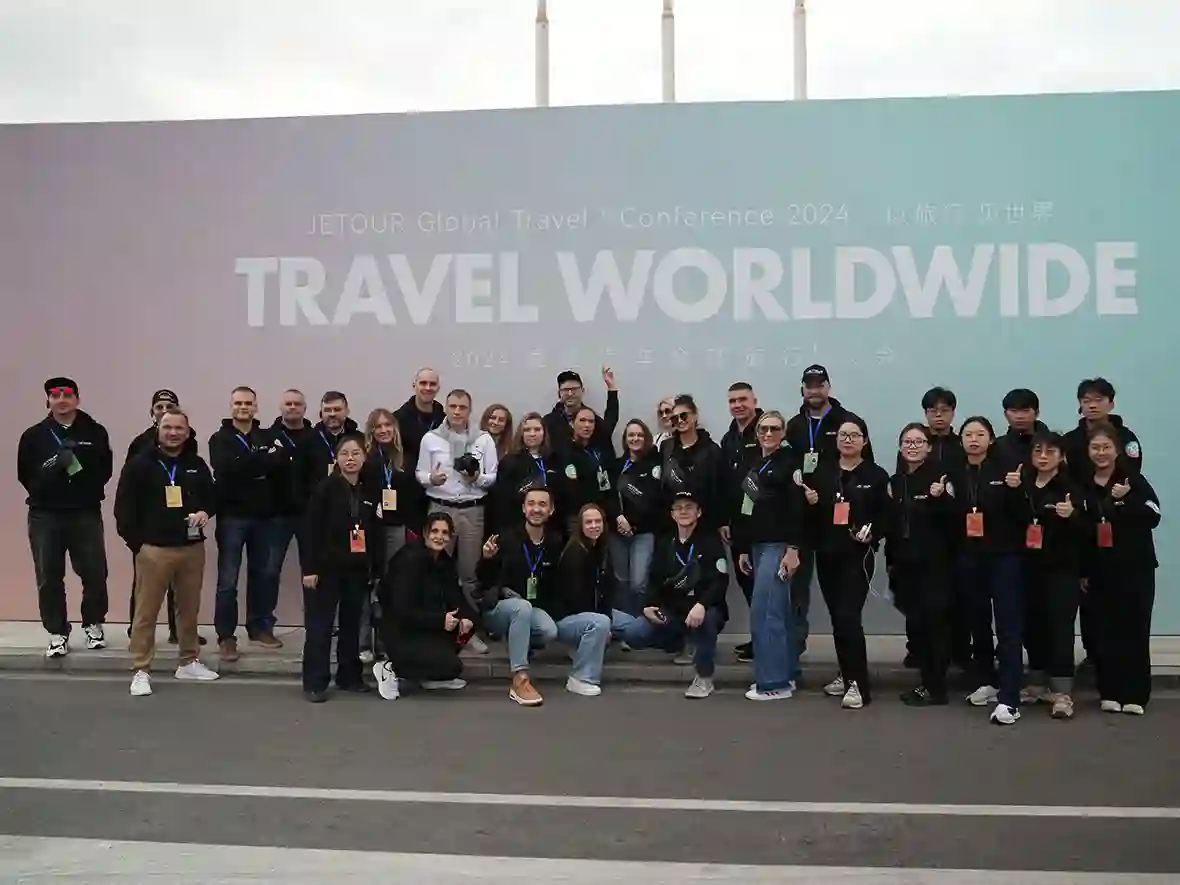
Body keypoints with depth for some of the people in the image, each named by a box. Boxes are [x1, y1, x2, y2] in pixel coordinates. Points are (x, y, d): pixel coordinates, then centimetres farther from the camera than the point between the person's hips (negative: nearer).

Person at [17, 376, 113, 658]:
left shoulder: (95, 433, 3)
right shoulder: (34, 435, 6)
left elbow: (105, 471, 0)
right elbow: (25, 475, 2)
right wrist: (51, 468, -14)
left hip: (86, 514, -1)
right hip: (45, 515, 1)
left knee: (95, 572, 2)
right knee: (49, 577, 4)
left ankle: (94, 625, 22)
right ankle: (57, 634, 15)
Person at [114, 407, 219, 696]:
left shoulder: (197, 465, 8)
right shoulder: (140, 464, -3)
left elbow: (212, 496, 17)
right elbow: (124, 507, -4)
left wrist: (205, 512, -6)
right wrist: (135, 542, -9)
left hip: (192, 548, 4)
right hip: (153, 549, -4)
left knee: (190, 608, 13)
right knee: (146, 612, -1)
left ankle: (188, 662, 26)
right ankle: (141, 671, 7)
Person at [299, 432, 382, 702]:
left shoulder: (369, 492, 7)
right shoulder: (325, 489, -7)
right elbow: (312, 531, -10)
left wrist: (375, 568, 10)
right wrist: (309, 568, -14)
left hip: (357, 569, 5)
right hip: (327, 567, -5)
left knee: (352, 624, 13)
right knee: (320, 626, 0)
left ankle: (349, 676, 25)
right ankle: (315, 682, 7)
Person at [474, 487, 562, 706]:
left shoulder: (554, 542, 0)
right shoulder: (507, 538, -13)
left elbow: (554, 581, 13)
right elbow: (484, 581, -11)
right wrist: (487, 558, -29)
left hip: (530, 607, 4)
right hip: (496, 606, -4)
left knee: (549, 632, -26)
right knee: (522, 607, -36)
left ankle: (514, 640, 10)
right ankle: (520, 680, -33)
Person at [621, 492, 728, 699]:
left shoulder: (711, 540, -6)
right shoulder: (665, 543, 11)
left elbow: (720, 581, -17)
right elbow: (655, 581, 11)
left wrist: (701, 605, -34)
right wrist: (649, 605, -10)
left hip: (705, 610, -5)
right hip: (671, 612, 5)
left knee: (704, 618, -41)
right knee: (633, 634, -17)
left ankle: (704, 678, -18)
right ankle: (680, 642, 14)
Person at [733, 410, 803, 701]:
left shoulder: (790, 462, -6)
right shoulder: (749, 463, 15)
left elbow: (797, 509, -13)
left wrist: (793, 549, -19)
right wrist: (741, 549, 16)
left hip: (779, 545, -7)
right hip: (756, 545, 7)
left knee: (763, 611, -10)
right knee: (779, 610, 12)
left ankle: (773, 682, -3)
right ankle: (786, 673, 19)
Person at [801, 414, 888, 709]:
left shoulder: (876, 475, 1)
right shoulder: (821, 472, 10)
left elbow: (886, 516, -1)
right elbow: (808, 517, 11)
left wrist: (872, 533, -19)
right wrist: (810, 503, -10)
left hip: (857, 555, -4)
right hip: (826, 554, 4)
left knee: (849, 616, -13)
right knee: (836, 617, 10)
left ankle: (859, 683, -7)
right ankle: (847, 674, 24)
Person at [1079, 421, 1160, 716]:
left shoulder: (1134, 480, -3)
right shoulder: (1084, 486, 5)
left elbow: (1153, 517, -12)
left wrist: (1125, 500, -22)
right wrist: (1082, 571, 6)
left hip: (1135, 568, -3)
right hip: (1099, 570, 3)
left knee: (1134, 630, 0)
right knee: (1104, 631, 4)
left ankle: (1135, 694, 8)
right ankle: (1110, 692, 13)